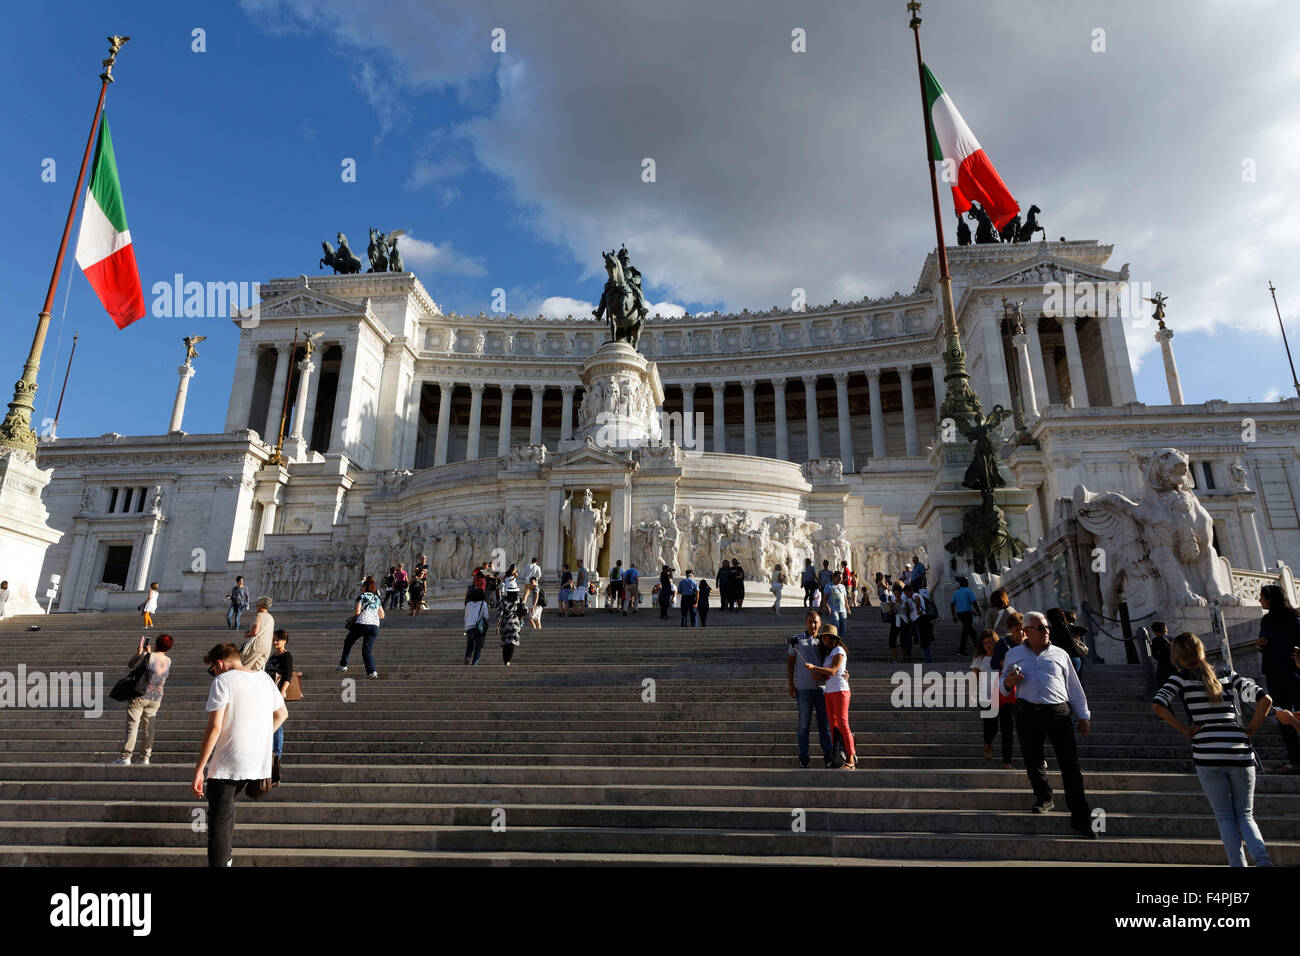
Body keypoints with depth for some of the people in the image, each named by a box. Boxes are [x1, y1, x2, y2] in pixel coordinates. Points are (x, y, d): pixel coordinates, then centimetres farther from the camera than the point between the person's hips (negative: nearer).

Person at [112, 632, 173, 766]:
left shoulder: (148, 656, -14)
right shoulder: (168, 661, 3)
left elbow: (130, 666, -2)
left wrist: (139, 653, 10)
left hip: (140, 696, -5)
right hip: (156, 698, 5)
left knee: (132, 726, 1)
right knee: (149, 727, 10)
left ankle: (126, 757, 3)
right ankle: (145, 757, 12)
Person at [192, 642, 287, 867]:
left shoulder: (223, 681, -9)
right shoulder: (264, 677, 10)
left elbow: (214, 727, -16)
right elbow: (282, 714, 20)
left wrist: (199, 769, -11)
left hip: (226, 764, -7)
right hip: (258, 763, 7)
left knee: (218, 822, 1)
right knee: (227, 805, 28)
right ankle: (225, 857, 37)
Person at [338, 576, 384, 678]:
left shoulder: (362, 596, 4)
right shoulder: (377, 599, 20)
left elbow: (357, 611, -7)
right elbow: (382, 615, 19)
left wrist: (354, 617, 13)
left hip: (361, 624, -4)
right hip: (375, 626, 4)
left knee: (348, 642, 21)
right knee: (367, 650, 4)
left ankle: (343, 665, 28)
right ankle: (372, 671, -16)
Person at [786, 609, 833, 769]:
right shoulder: (797, 640, 2)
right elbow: (790, 663, 5)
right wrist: (791, 685, -2)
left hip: (823, 687, 2)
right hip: (804, 688, -2)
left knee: (824, 723, 6)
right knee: (804, 724, 3)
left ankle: (827, 755, 14)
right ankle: (803, 758, 10)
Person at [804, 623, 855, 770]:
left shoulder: (839, 651, -6)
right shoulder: (829, 653, 20)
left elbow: (832, 671, -18)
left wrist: (814, 667, -25)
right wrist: (817, 675, -1)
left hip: (840, 691, -8)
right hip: (829, 693, 8)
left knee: (843, 725, -11)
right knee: (834, 727, 5)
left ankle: (851, 762, -11)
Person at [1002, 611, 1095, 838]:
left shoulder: (1060, 655, 15)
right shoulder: (1013, 655, 14)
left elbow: (1074, 687, 17)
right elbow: (1003, 686, 19)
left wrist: (1083, 716, 11)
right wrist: (1010, 680, -5)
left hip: (1058, 711, -1)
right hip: (1027, 712, 1)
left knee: (1070, 764, -6)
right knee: (1032, 759, 5)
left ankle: (1081, 819, -4)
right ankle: (1044, 798, 28)